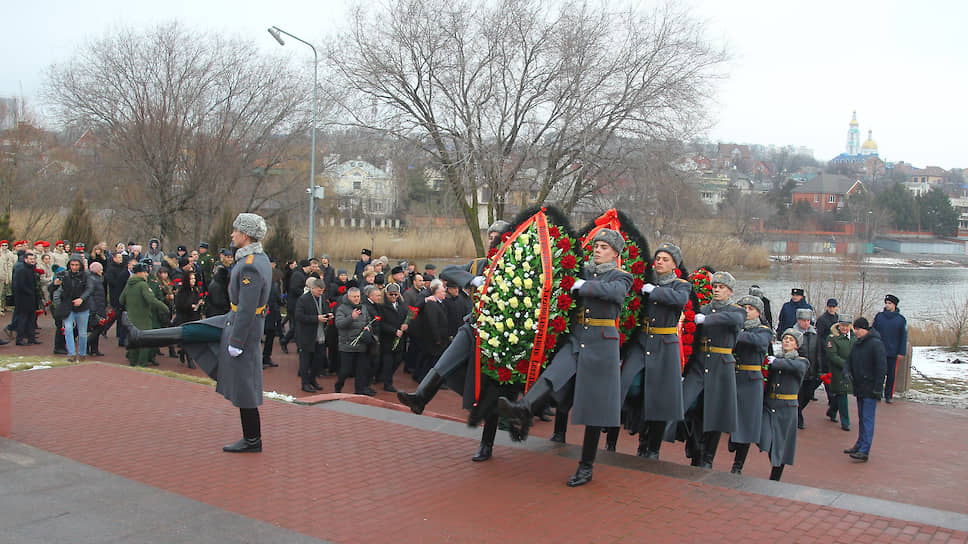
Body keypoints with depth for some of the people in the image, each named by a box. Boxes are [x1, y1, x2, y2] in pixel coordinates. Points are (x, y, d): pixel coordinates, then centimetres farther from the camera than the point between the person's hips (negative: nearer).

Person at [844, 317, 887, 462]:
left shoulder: (876, 344, -13)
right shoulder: (857, 344, 11)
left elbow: (882, 368, -14)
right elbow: (849, 361, 20)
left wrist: (877, 388, -17)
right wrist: (848, 372, -2)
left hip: (870, 389, -8)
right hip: (859, 387, 8)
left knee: (868, 418, -10)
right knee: (861, 417, 15)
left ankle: (864, 451, -13)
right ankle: (860, 444, 23)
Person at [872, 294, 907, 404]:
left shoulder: (901, 319, 1)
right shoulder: (879, 316, 3)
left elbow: (903, 337, 3)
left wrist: (901, 352, -2)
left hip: (893, 352, 0)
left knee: (891, 375, 6)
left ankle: (889, 395, 16)